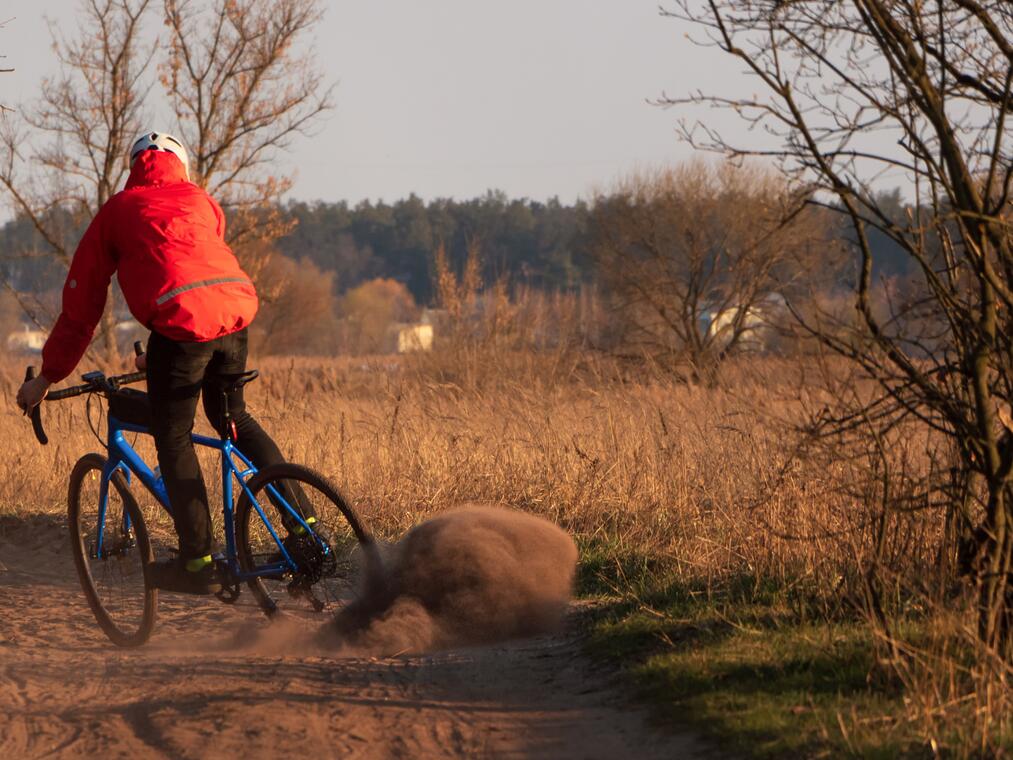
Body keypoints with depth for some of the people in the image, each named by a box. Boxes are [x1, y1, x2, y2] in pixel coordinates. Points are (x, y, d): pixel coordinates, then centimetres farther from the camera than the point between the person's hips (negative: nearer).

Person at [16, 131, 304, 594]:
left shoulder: (118, 210, 19)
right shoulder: (202, 202, 29)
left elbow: (81, 302, 20)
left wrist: (47, 376, 26)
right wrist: (157, 356, 48)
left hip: (181, 319, -4)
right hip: (235, 310, 4)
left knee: (173, 440, 9)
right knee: (232, 418, 26)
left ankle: (198, 563, 6)